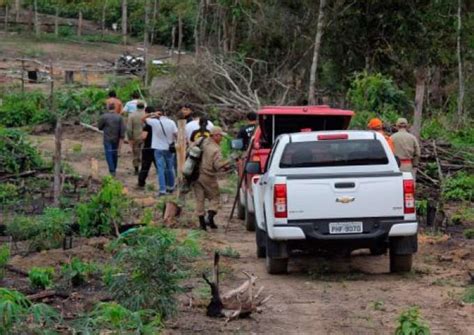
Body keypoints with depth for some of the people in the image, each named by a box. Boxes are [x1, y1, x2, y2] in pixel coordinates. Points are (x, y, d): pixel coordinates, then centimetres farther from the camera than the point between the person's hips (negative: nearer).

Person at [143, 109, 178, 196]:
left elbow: (143, 118, 2)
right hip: (169, 148, 2)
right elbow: (176, 134, -6)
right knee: (170, 168, 17)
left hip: (158, 149, -2)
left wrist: (152, 114, -4)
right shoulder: (171, 122, -9)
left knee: (160, 169, -1)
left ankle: (162, 189, -7)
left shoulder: (154, 122, -12)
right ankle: (171, 187, 29)